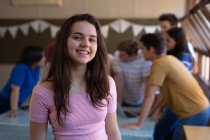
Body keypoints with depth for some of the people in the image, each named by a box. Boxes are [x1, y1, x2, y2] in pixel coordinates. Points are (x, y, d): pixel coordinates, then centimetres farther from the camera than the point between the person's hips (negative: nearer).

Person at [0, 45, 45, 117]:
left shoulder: (36, 68, -3)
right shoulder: (21, 68, -26)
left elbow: (35, 86, 7)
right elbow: (15, 89, -32)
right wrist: (14, 110, -34)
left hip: (18, 103, 7)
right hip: (7, 102, -7)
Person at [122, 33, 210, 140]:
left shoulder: (159, 63, -19)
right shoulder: (169, 59, 9)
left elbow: (149, 96, -22)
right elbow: (166, 90, 17)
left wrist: (139, 124, -15)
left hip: (195, 113, -9)